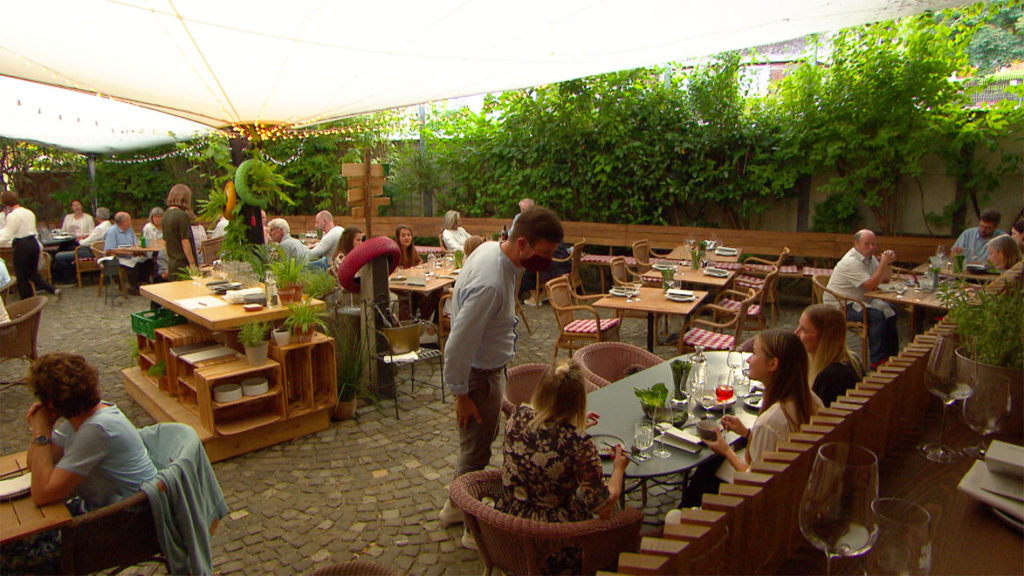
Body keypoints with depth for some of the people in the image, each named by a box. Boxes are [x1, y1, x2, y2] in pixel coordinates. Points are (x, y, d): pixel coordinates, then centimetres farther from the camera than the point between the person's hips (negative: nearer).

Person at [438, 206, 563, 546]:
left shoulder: (492, 248, -6)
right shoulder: (490, 284, -35)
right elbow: (459, 346, -30)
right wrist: (461, 394, -20)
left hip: (490, 368, 10)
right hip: (479, 375, -10)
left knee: (480, 441, 26)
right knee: (476, 452, 10)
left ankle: (457, 506, 46)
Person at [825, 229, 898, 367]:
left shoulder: (869, 257, 9)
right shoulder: (851, 262, -23)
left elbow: (884, 278, 10)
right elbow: (872, 285, -28)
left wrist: (888, 262, -7)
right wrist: (883, 263, -24)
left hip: (858, 301, 11)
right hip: (839, 306, -10)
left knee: (890, 309, 5)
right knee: (877, 315, -26)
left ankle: (891, 354, 15)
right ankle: (878, 360, -16)